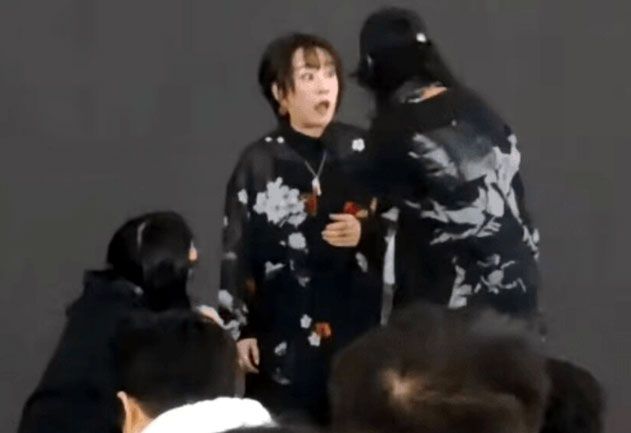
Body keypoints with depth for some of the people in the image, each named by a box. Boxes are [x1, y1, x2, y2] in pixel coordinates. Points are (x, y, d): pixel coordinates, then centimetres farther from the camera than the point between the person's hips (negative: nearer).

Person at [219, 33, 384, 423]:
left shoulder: (361, 152, 5)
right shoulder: (259, 163, -1)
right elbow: (236, 251, -1)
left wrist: (365, 234, -10)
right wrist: (240, 328, -6)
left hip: (356, 329, 2)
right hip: (284, 338, -2)